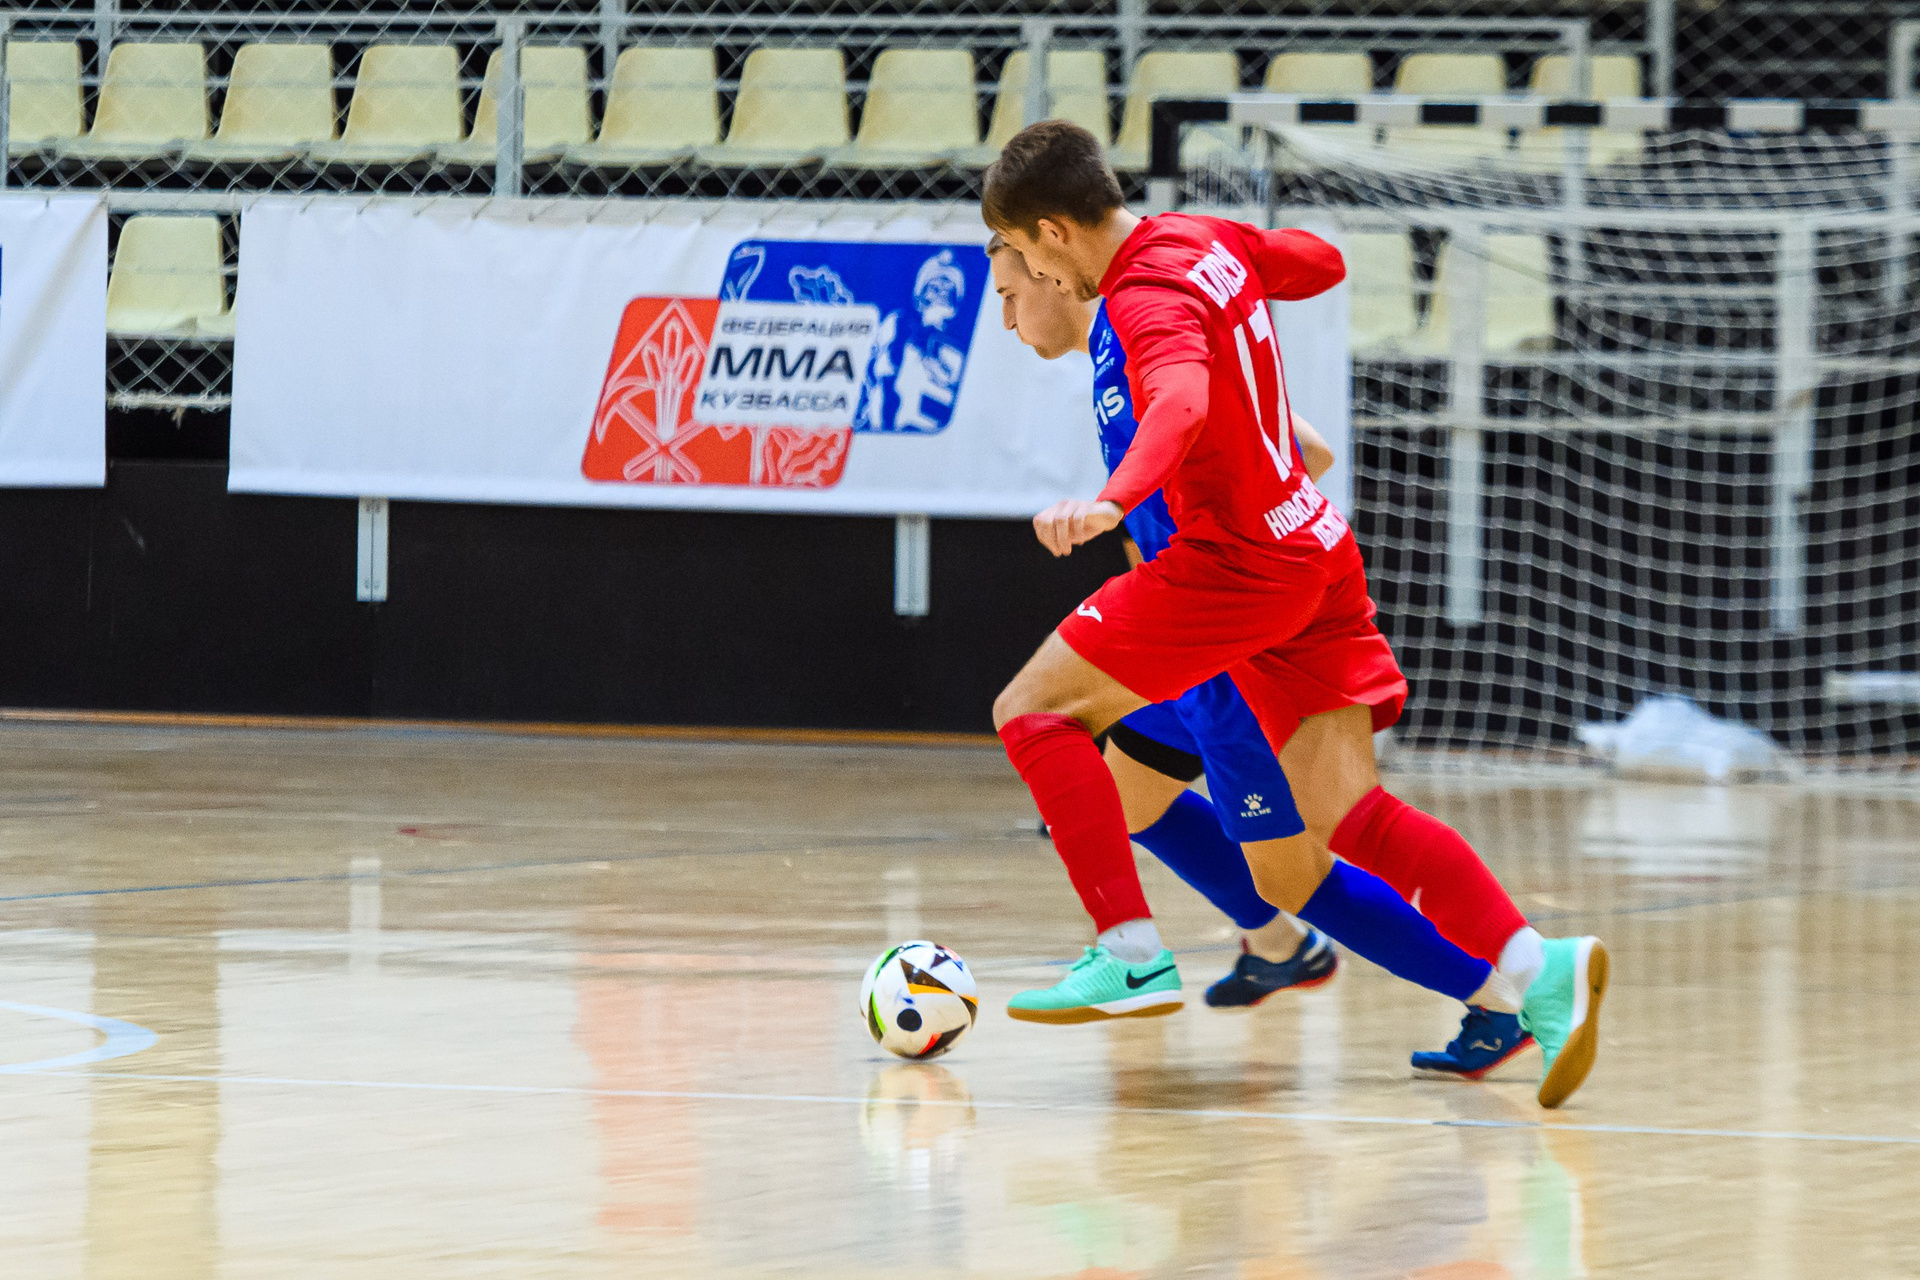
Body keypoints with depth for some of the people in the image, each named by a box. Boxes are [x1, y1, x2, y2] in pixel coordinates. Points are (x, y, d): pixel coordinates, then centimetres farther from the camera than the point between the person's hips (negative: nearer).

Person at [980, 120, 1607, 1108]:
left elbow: (1181, 402, -38)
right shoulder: (1207, 240, 10)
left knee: (1033, 708, 0)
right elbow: (1321, 263, 29)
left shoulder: (1147, 296, -17)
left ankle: (1131, 951, -8)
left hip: (1238, 564, -9)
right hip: (1317, 552, 9)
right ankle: (1536, 970, -19)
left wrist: (1110, 502, -54)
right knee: (1347, 817, -1)